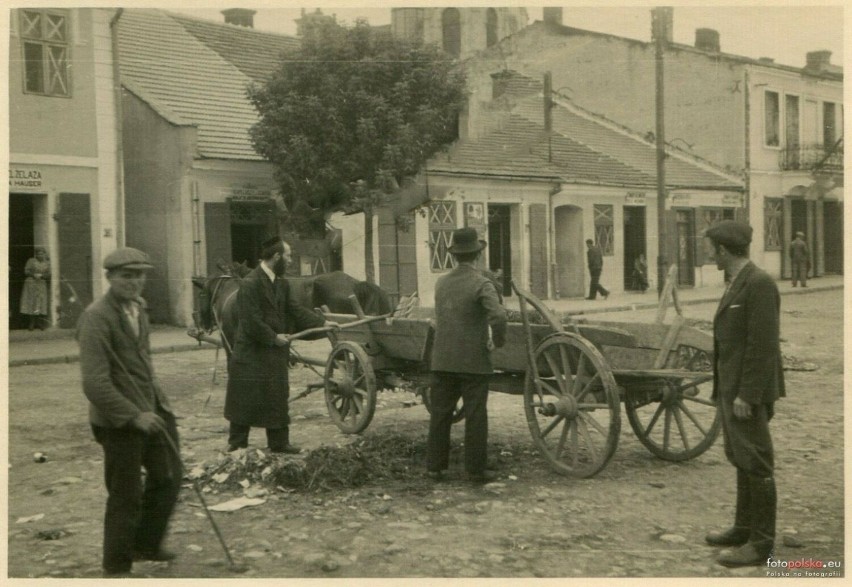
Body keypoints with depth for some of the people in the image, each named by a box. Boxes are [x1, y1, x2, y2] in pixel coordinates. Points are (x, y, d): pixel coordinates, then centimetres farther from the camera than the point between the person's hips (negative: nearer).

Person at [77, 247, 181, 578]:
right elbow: (94, 383, -24)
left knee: (169, 477, 17)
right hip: (120, 419, -8)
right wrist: (134, 415, -25)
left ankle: (146, 544, 38)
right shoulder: (96, 317, -18)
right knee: (126, 495, 3)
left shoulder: (138, 307, 9)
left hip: (152, 409, 8)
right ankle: (116, 567, 22)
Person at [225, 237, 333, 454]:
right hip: (251, 354, -8)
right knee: (246, 401, 1)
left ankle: (279, 442, 20)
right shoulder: (250, 284, -18)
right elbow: (250, 322, -21)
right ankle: (237, 444, 13)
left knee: (277, 399, 12)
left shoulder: (281, 284, 9)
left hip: (274, 354, 8)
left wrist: (321, 322, 2)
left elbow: (295, 309, 10)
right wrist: (273, 337, -15)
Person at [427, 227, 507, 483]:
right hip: (473, 361, -5)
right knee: (475, 416, 4)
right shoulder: (482, 284, -12)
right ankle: (476, 469, 9)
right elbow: (498, 316, -26)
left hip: (443, 361, 5)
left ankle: (435, 466, 16)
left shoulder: (441, 283, 7)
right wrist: (498, 339, -7)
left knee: (440, 414, 11)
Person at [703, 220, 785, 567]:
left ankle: (761, 543, 7)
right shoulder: (737, 284, 12)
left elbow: (763, 344, -21)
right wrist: (727, 390, 16)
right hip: (732, 388, 10)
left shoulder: (759, 284, -17)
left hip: (747, 393, -10)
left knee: (756, 464, -2)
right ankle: (745, 528, 31)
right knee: (742, 461, 18)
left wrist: (746, 395, -21)